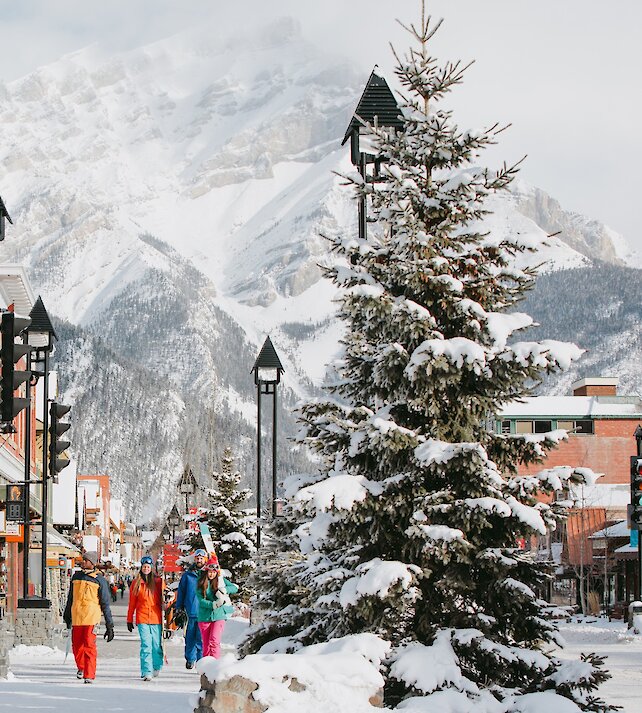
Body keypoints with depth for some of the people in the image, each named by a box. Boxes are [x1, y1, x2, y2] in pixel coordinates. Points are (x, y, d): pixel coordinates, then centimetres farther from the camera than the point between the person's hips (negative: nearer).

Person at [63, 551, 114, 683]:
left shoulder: (100, 580, 0)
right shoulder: (76, 577, 14)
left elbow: (105, 603, 1)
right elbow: (70, 598, 25)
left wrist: (109, 625, -1)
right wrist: (67, 616, 29)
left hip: (92, 617, -5)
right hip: (76, 616, 5)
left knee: (89, 646, -10)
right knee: (77, 645, 10)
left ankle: (89, 675, -8)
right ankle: (81, 667, 34)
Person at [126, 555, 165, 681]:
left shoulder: (158, 582, 4)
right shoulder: (136, 583, 8)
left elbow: (163, 599, 6)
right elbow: (132, 603, 12)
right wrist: (129, 620, 12)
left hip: (156, 618, 0)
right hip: (142, 618, 0)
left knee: (157, 645, 4)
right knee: (146, 646, -7)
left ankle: (157, 667, 28)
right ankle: (147, 672, -7)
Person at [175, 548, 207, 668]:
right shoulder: (187, 575, 8)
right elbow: (181, 592, 12)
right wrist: (179, 609, 7)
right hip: (190, 612, 1)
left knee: (202, 638, -4)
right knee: (190, 637, 5)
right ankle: (190, 659, 17)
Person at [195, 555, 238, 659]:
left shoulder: (221, 580, 6)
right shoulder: (200, 583, 0)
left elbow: (235, 588, 2)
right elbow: (201, 601, -9)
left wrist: (223, 590, -15)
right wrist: (214, 604, -25)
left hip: (219, 616, -1)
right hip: (205, 617, 1)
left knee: (214, 641, -14)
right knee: (206, 644, 6)